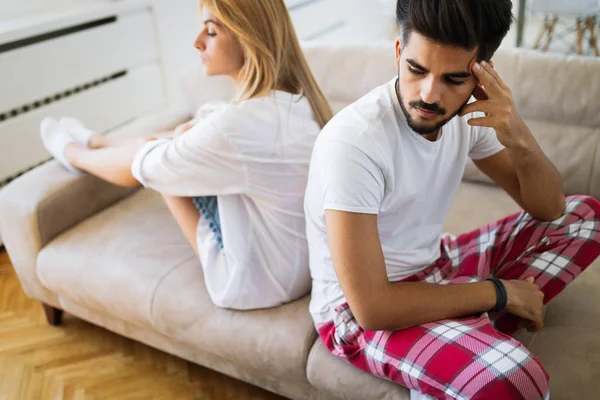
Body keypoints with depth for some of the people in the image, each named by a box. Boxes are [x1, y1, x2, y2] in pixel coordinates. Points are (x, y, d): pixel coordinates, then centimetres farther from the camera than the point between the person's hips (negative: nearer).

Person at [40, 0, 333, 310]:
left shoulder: (237, 125, -33)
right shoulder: (300, 96, -7)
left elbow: (145, 166, -13)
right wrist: (190, 134, 1)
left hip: (254, 284, -7)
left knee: (147, 157, 0)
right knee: (182, 139, 13)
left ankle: (73, 153, 35)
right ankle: (93, 143, 44)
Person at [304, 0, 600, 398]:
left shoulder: (469, 114, -6)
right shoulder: (353, 141, -28)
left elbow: (549, 209, 1)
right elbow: (371, 306, -29)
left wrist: (520, 138, -21)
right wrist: (500, 292, -19)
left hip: (434, 269, 8)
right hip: (361, 312, -8)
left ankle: (480, 331, -7)